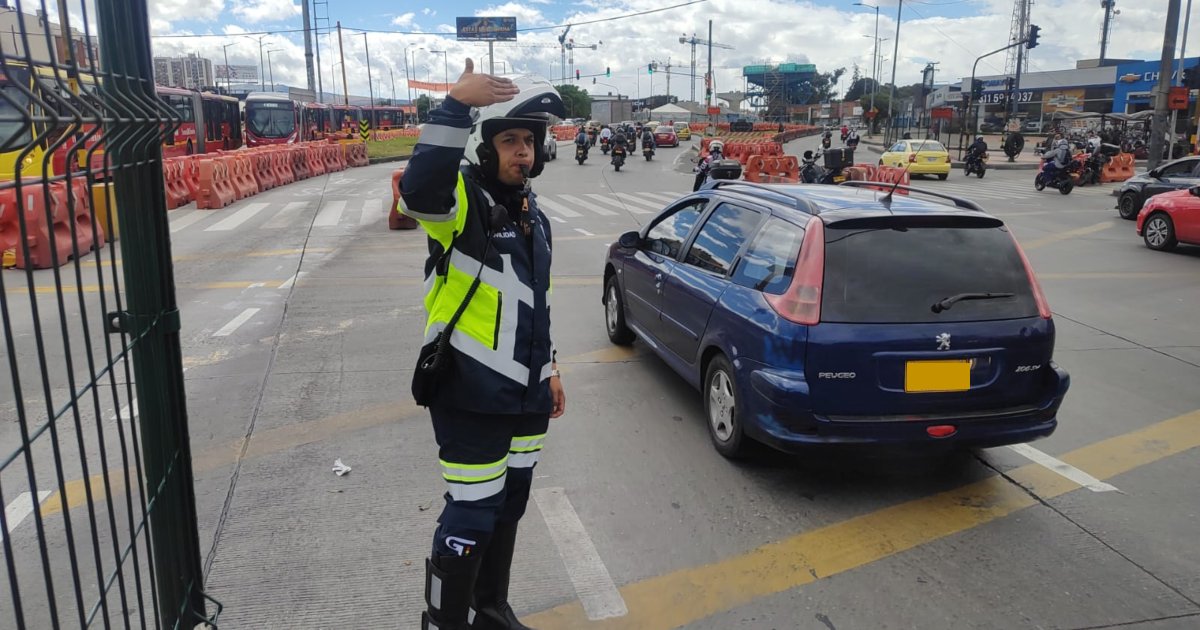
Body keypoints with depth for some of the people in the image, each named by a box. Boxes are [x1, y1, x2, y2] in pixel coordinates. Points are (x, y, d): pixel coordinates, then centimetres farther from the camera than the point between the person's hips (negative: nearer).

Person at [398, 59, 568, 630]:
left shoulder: (531, 212, 12)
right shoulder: (461, 200, -13)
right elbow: (418, 191, -40)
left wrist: (547, 367, 22)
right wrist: (455, 105, -41)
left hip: (526, 394, 8)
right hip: (471, 395, -8)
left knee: (508, 508, 20)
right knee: (471, 521, 0)